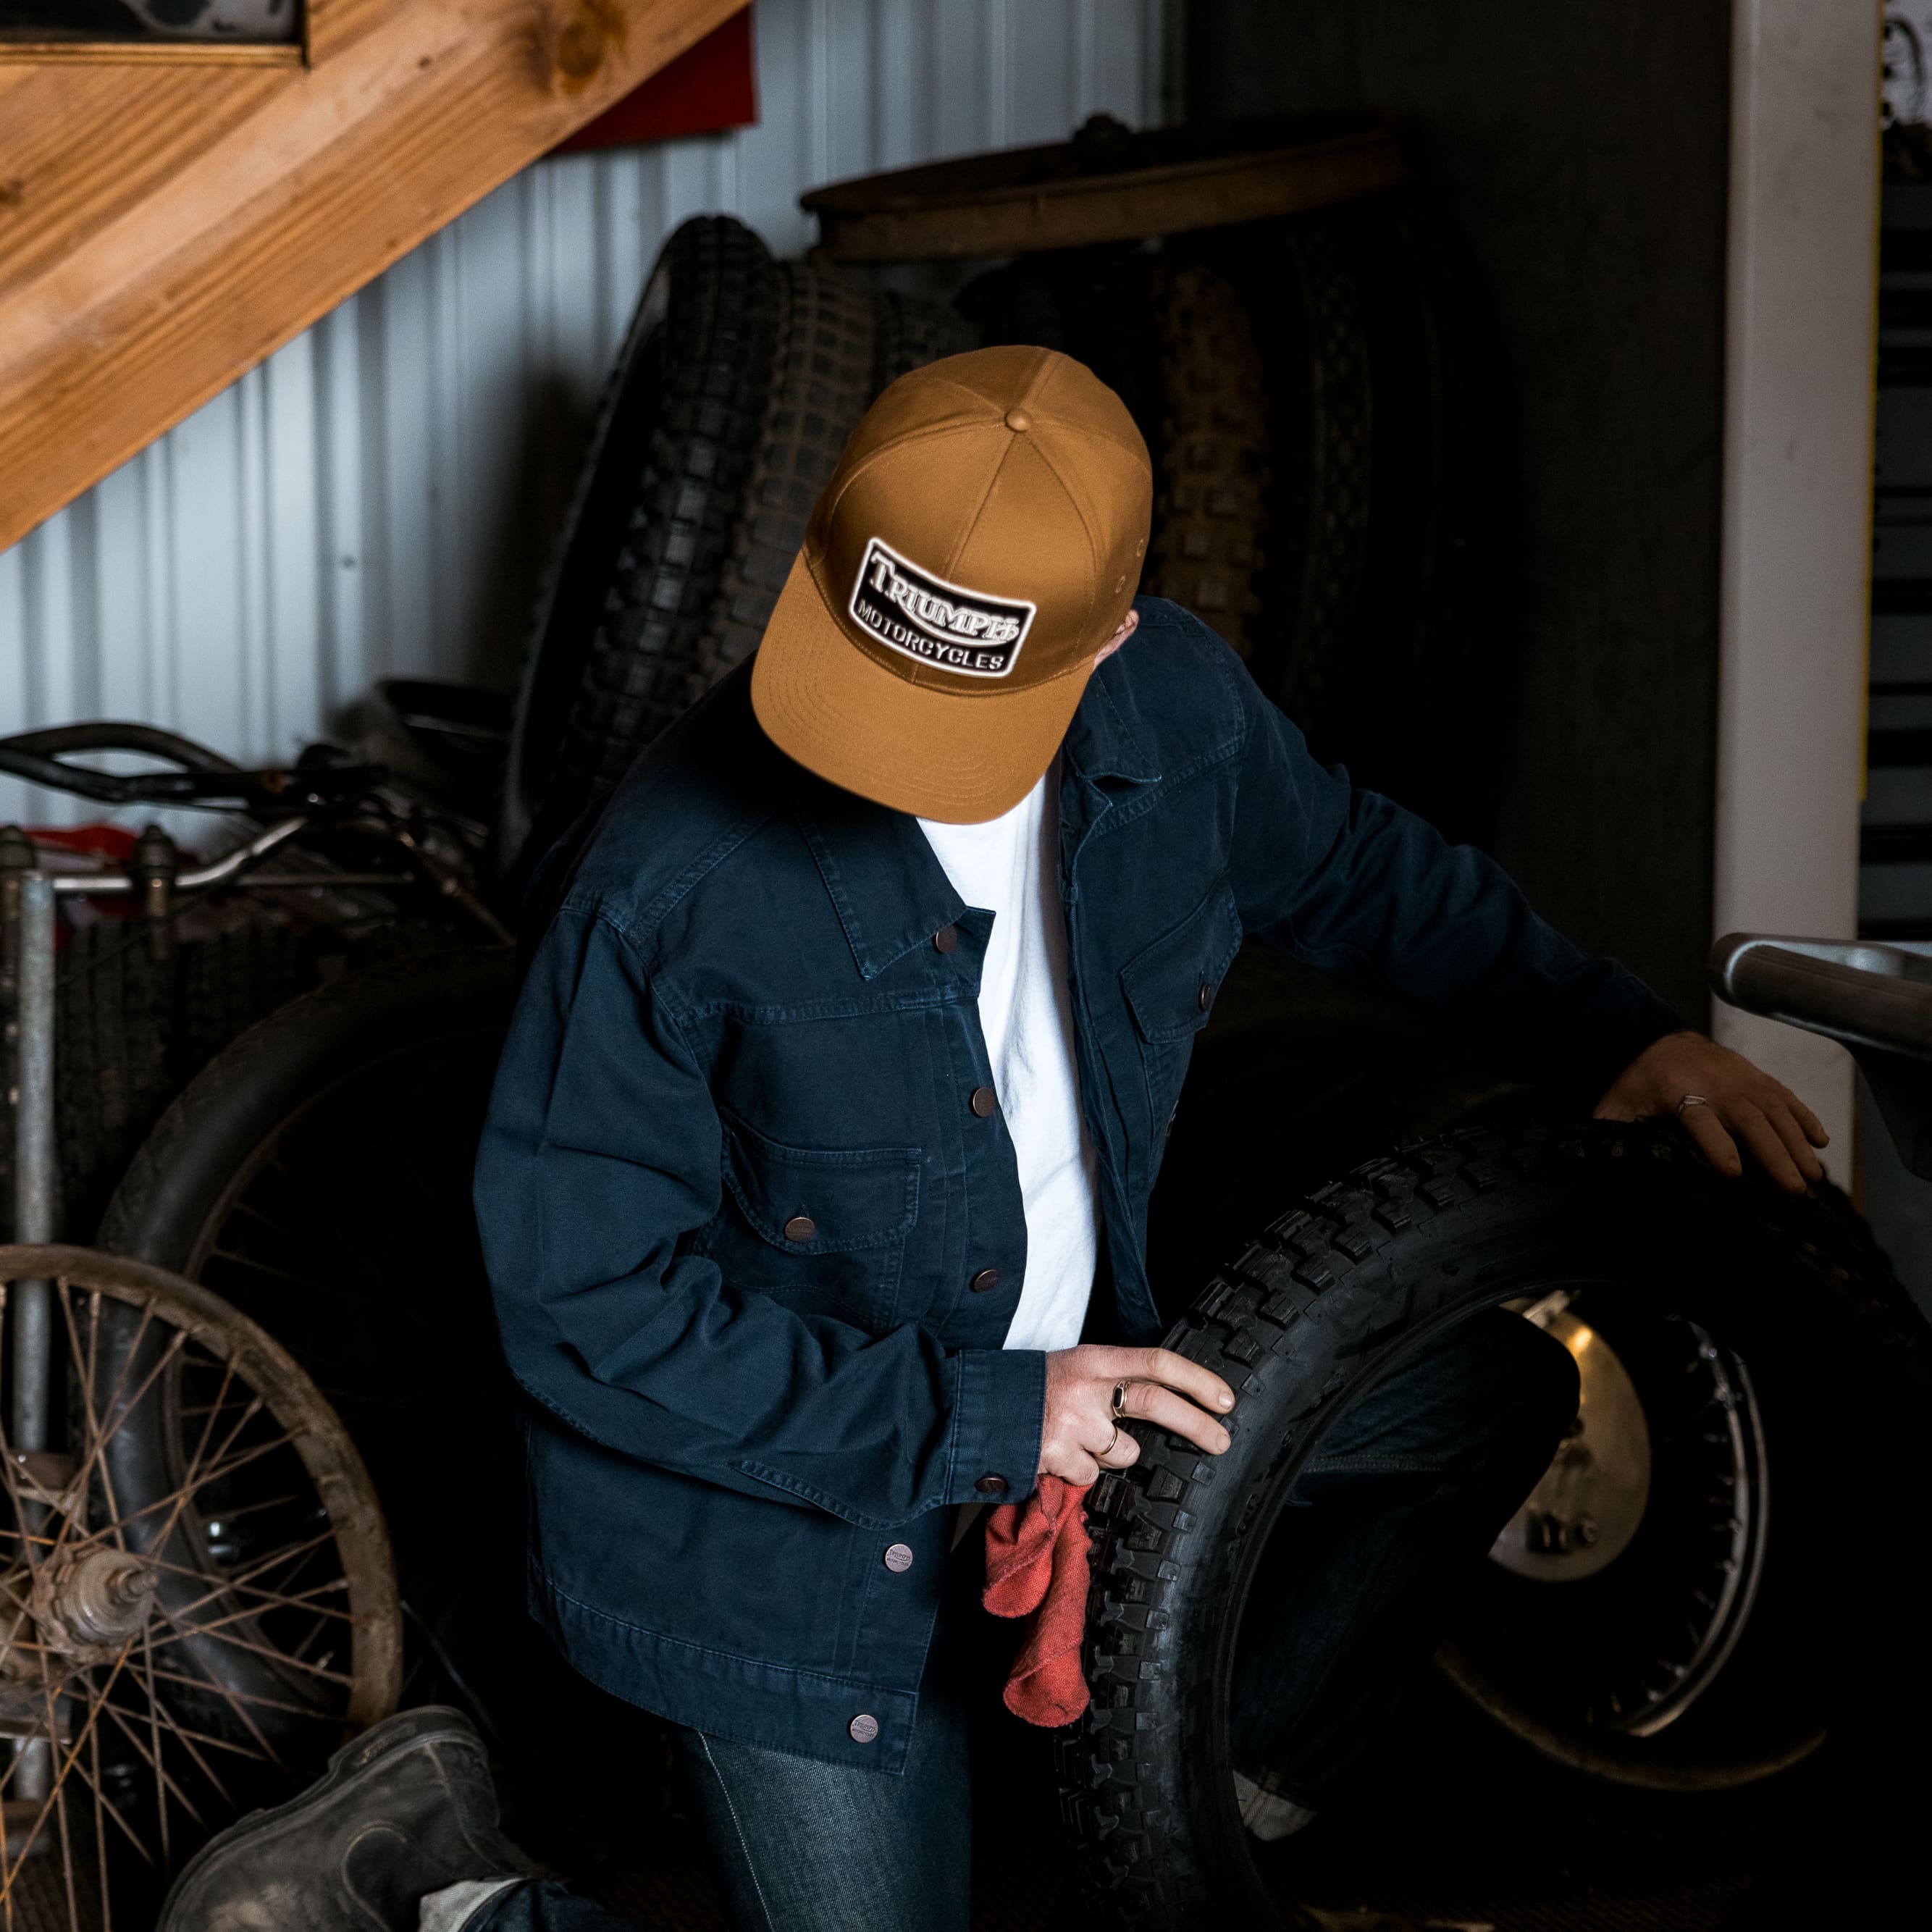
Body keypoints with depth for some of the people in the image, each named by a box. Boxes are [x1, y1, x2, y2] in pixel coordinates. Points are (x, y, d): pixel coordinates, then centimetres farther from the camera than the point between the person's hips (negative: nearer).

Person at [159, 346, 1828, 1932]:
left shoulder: (1173, 706, -14)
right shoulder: (672, 884, -32)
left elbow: (1353, 866, 10)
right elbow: (583, 1301, -24)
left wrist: (1612, 1029, 4)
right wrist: (971, 1421, -25)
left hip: (1070, 1378, 6)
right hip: (776, 1509, -6)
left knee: (1500, 1387, 7)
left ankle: (1230, 1793, 20)